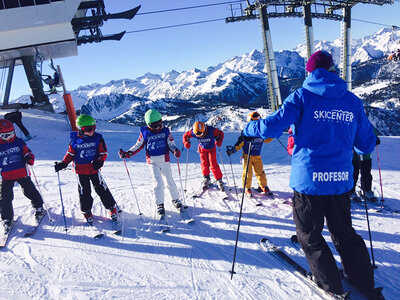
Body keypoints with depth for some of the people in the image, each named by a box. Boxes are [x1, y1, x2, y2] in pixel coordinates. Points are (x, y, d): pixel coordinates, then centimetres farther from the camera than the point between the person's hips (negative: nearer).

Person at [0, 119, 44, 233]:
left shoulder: (19, 142, 1)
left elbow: (27, 152, 7)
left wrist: (30, 158, -14)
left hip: (22, 173, 0)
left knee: (30, 191, 6)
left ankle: (39, 207, 29)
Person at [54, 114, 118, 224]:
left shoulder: (98, 138, -6)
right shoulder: (75, 141, -6)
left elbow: (103, 152, 0)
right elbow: (70, 154, 6)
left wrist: (100, 161, -16)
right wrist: (63, 164, -4)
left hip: (94, 169, 0)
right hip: (81, 171, 1)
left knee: (101, 189, 2)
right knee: (84, 192, 7)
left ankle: (111, 207, 17)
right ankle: (87, 211, 25)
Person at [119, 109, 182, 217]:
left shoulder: (165, 131, -2)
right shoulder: (144, 132, -2)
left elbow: (171, 143, 2)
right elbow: (139, 145, 6)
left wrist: (175, 150, -19)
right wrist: (127, 154, -2)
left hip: (165, 160, 1)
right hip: (153, 162, 0)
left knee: (169, 181, 6)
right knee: (158, 183, -6)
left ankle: (176, 200, 26)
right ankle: (160, 205, 8)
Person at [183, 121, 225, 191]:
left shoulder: (211, 130, -34)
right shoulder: (193, 132, -28)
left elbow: (221, 133, -16)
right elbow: (185, 135, -9)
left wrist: (219, 141, -32)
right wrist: (186, 142, -26)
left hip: (211, 148, -2)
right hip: (202, 149, 2)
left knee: (213, 164, -8)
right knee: (204, 164, 1)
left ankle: (219, 180, 2)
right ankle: (206, 179, 22)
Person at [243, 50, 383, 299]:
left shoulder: (302, 97, -5)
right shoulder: (353, 101, 7)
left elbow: (273, 126, -13)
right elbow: (367, 145, 11)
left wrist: (250, 128, 7)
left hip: (309, 178, -4)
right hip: (342, 180, 5)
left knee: (309, 236, 14)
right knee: (345, 234, 22)